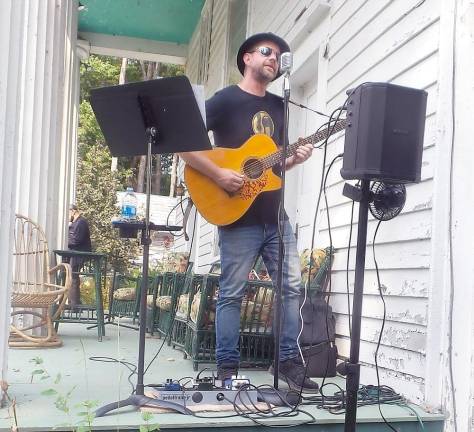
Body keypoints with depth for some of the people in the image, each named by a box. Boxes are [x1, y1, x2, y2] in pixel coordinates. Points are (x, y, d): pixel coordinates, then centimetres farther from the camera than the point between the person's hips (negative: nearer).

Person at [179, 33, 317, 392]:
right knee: (232, 293, 1)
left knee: (292, 285, 5)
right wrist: (219, 175, -20)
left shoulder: (277, 105, 17)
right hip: (238, 218, -7)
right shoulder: (225, 100, -4)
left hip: (276, 217, 7)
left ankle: (289, 360, 16)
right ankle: (227, 368, 12)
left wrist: (294, 159, 2)